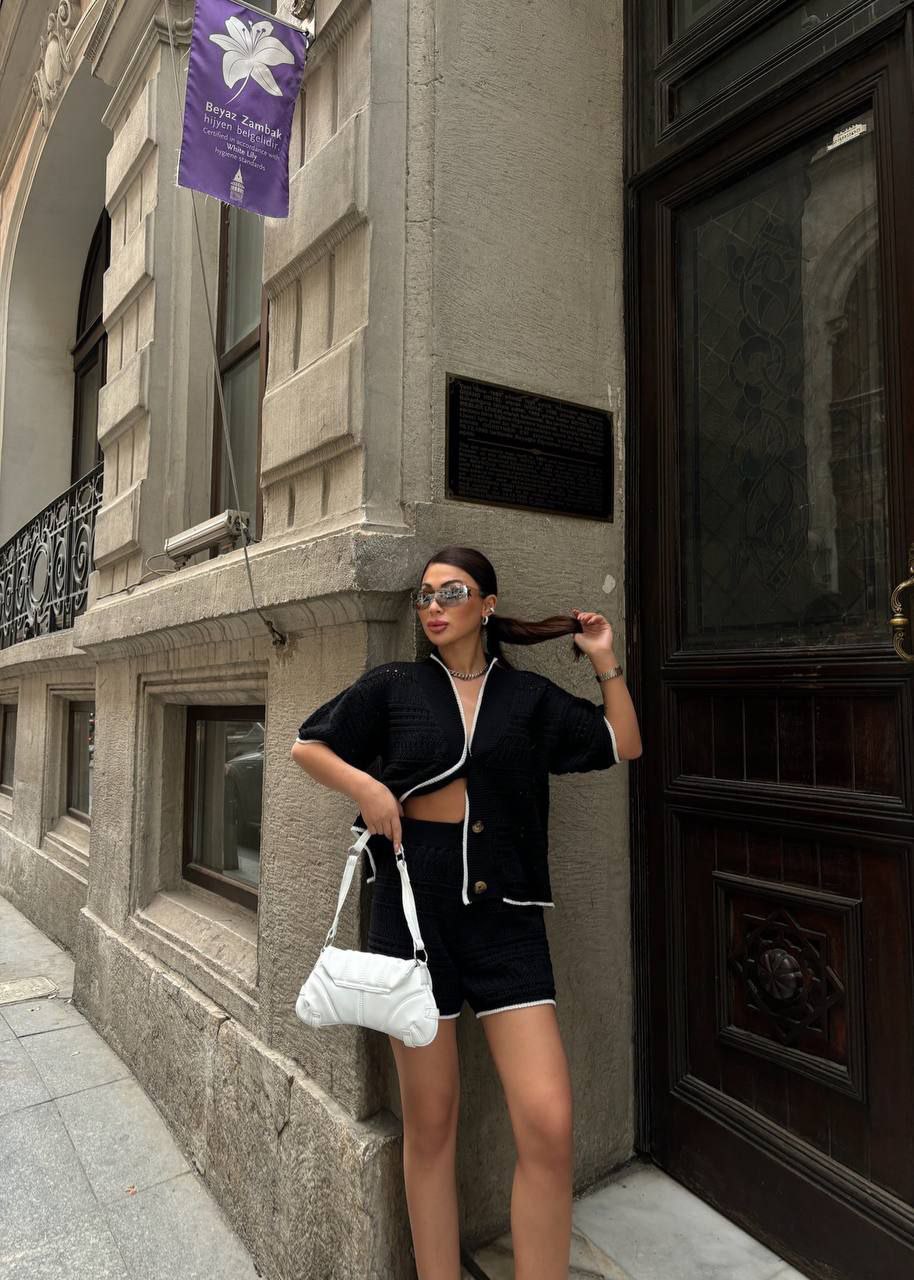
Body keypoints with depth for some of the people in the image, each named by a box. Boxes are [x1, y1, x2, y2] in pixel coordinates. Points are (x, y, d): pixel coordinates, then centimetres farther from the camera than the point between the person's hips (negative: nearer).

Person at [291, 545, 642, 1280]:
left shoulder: (529, 695, 7)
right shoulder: (393, 686, 3)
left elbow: (625, 747, 15)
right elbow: (307, 747, 12)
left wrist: (606, 663, 6)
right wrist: (365, 785, -6)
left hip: (504, 912, 1)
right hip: (415, 906, 0)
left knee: (550, 1124, -7)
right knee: (430, 1123, 11)